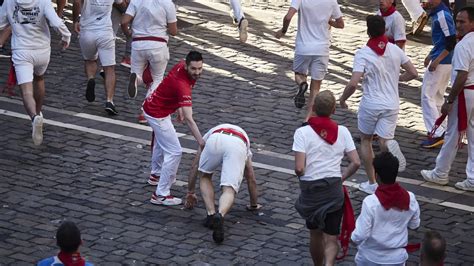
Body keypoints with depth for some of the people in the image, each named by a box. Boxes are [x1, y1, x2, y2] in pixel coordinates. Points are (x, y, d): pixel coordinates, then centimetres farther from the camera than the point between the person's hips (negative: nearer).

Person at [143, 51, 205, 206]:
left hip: (151, 105, 10)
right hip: (157, 115, -10)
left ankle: (156, 174, 57)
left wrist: (179, 108, 9)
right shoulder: (182, 85, -36)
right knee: (174, 152, -11)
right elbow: (188, 119, -41)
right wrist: (201, 142, -44)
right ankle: (161, 195, -7)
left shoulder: (181, 66, -11)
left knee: (161, 141, 32)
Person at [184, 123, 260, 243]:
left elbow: (194, 167, 46)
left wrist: (190, 192, 57)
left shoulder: (211, 133, 46)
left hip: (215, 140, 0)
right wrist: (254, 204, 60)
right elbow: (251, 180, 48)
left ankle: (211, 214, 9)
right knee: (229, 190, -2)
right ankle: (220, 215, -33)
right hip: (238, 145, 0)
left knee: (205, 176, 27)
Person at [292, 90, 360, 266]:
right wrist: (341, 178, 11)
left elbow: (299, 168, -16)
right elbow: (356, 163, -4)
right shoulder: (342, 132, -1)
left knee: (315, 233, 22)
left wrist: (301, 176, 6)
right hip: (334, 190, 1)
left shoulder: (303, 133, -10)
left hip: (311, 189, -1)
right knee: (331, 238, 4)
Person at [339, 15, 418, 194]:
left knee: (365, 140, 18)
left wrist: (343, 99, -2)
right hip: (391, 105, 3)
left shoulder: (363, 54, -13)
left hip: (370, 104, -3)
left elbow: (353, 84, -21)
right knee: (384, 141, 4)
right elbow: (413, 73, 3)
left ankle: (372, 183, 19)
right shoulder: (395, 50, -1)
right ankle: (391, 145, -35)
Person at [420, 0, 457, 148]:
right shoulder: (437, 14, 9)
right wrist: (431, 55, 20)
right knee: (438, 96, 19)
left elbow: (451, 42, -22)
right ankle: (440, 130, 26)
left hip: (441, 62, -10)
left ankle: (437, 134, -8)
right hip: (447, 62, 10)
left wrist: (436, 61, -22)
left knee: (427, 96, -6)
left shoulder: (442, 16, -20)